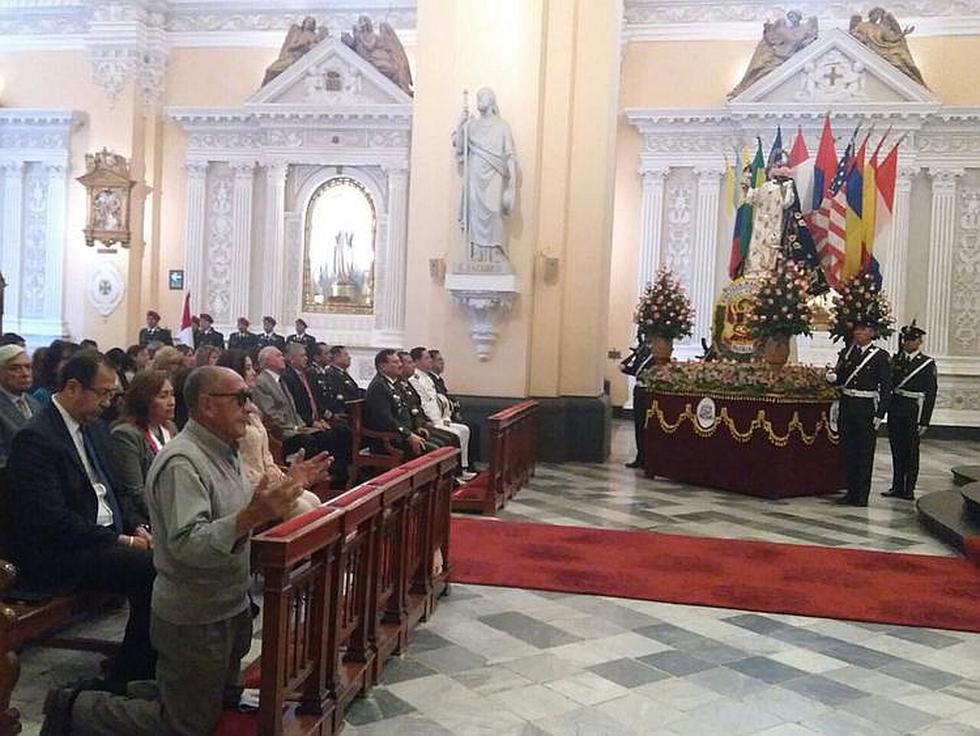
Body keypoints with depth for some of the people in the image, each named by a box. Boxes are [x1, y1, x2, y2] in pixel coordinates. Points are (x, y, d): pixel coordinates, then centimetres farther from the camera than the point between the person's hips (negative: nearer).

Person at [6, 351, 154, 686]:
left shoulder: (93, 427, 13)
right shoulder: (35, 438, -14)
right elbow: (51, 517, -21)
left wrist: (139, 527, 0)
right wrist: (120, 541, -20)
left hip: (108, 536, 9)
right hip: (59, 557, -8)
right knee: (151, 568, -25)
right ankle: (128, 675, -8)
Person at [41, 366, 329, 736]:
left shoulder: (224, 450, 6)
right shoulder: (182, 462, -24)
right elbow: (186, 544, -34)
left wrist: (286, 485, 5)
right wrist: (250, 517, -45)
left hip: (230, 608, 9)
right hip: (194, 619, -9)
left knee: (226, 702, 23)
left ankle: (138, 694, 33)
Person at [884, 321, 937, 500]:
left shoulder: (927, 363, -1)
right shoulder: (895, 360, 10)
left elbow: (931, 393, -4)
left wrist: (924, 421, -8)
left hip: (914, 410, -4)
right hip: (895, 409, 4)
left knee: (911, 450, 2)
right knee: (896, 449, 9)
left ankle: (909, 489, 9)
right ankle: (897, 487, 17)